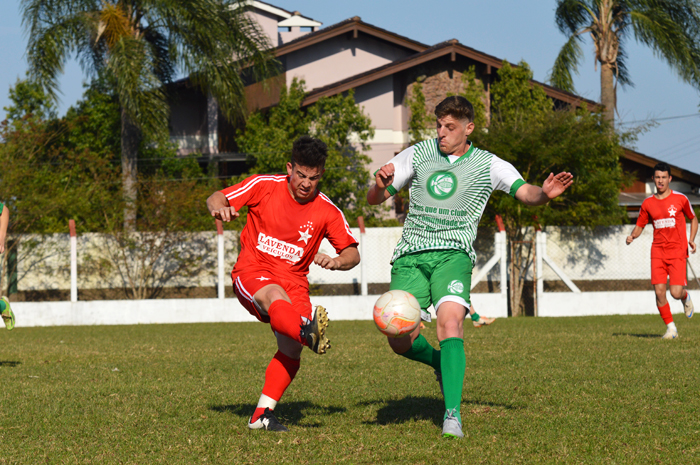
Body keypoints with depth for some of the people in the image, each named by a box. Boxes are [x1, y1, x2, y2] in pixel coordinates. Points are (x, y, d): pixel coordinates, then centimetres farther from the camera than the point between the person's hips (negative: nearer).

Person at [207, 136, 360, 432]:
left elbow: (352, 253, 6)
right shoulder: (264, 186, -4)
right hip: (252, 273, -3)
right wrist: (220, 207, -26)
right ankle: (309, 335, -69)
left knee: (290, 349, -18)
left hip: (293, 280, 3)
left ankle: (262, 415, -10)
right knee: (276, 296, -38)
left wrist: (336, 262, -18)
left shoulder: (327, 211, 0)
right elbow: (216, 199, -1)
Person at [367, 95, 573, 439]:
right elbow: (375, 199, 14)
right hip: (410, 255, 2)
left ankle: (453, 414, -25)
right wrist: (380, 184, -10)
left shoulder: (487, 165, 7)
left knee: (450, 321, -28)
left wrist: (544, 193, -28)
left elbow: (525, 192, -5)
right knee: (400, 342, -10)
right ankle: (442, 363, 24)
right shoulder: (417, 155, 12)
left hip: (453, 253, -2)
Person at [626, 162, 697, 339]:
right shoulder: (648, 203, 7)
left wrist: (691, 239, -2)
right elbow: (639, 226, 15)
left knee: (676, 293, -12)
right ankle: (671, 328, 8)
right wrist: (632, 236, -8)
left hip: (678, 252, -2)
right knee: (659, 291, -9)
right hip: (658, 252, 3)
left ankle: (685, 297, 26)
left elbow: (694, 219, 14)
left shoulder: (680, 199, 1)